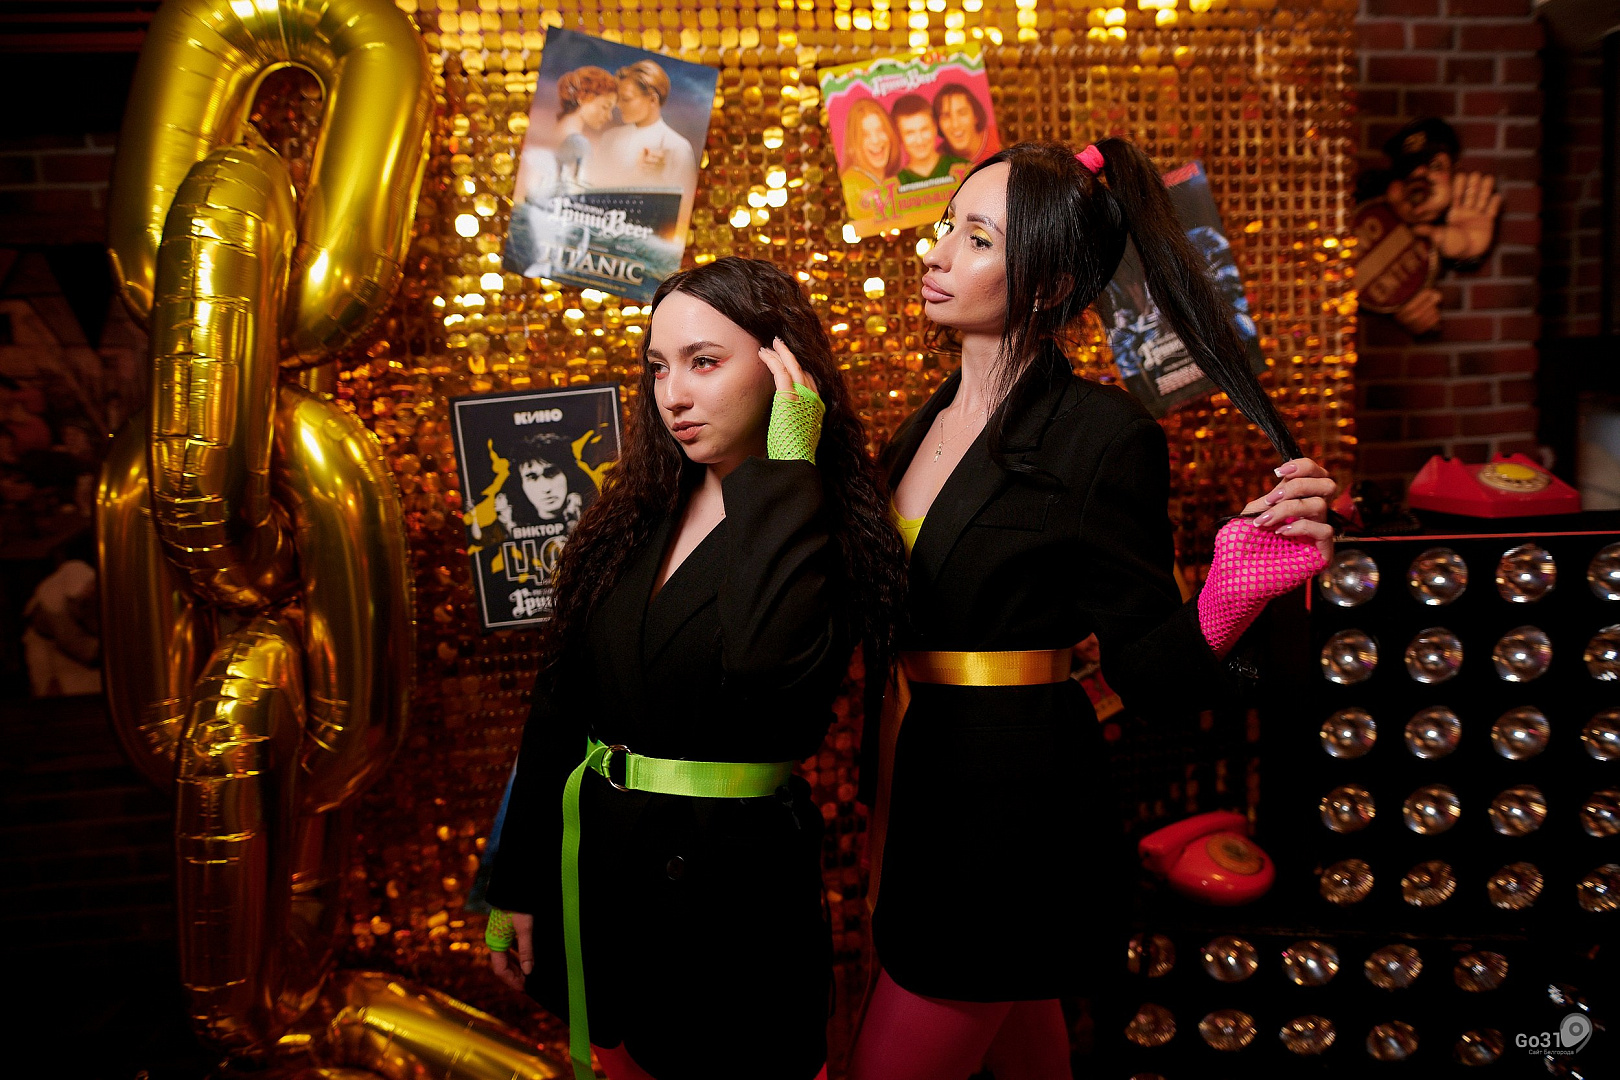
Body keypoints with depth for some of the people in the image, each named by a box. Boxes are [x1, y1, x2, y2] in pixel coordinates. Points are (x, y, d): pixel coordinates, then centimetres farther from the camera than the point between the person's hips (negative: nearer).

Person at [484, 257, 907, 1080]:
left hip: (732, 883, -5)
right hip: (598, 869, 5)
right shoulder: (632, 518, 3)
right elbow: (559, 704, 6)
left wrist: (784, 470, -26)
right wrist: (516, 885, 7)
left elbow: (767, 663, -36)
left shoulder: (825, 534, -13)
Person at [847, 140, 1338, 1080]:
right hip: (912, 791, 8)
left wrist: (1226, 596, -35)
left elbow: (1149, 672, -16)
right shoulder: (930, 423, 6)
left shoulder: (1101, 436, -16)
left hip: (1010, 821, -7)